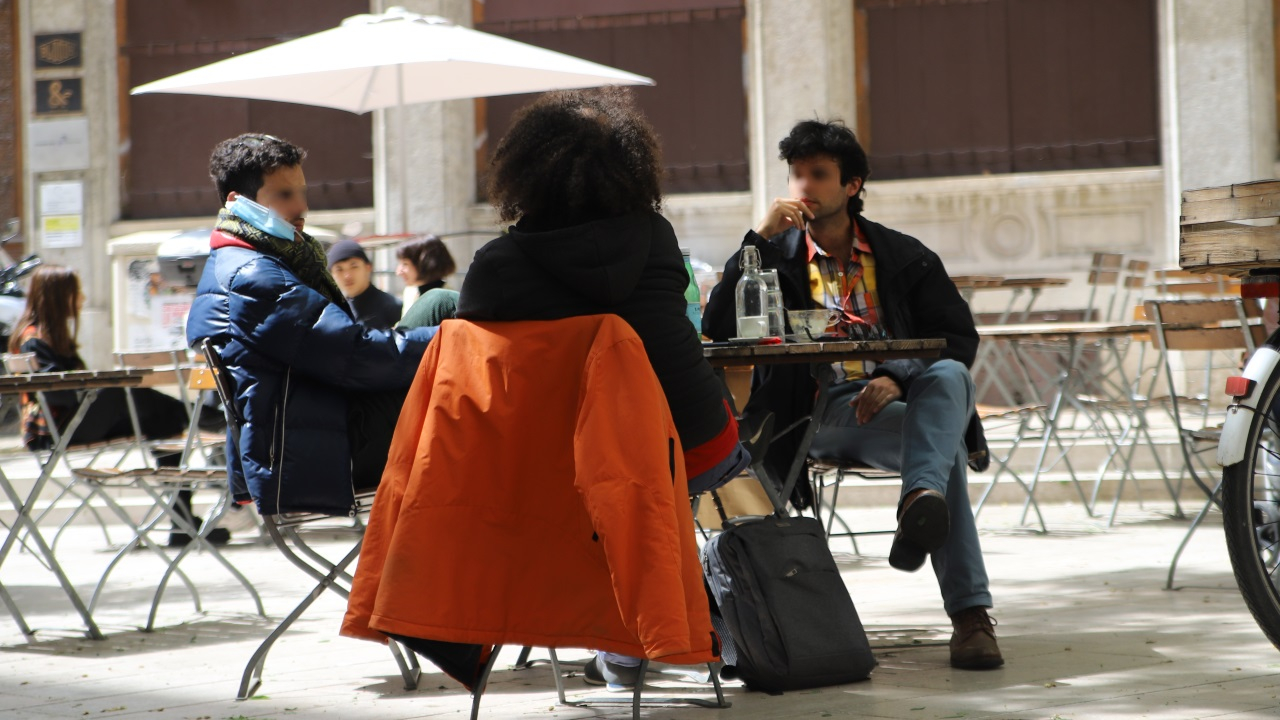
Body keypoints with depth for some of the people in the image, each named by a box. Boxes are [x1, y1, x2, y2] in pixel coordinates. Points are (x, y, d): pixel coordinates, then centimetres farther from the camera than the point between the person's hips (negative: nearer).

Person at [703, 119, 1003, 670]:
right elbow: (718, 330, -3)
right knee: (946, 451, -33)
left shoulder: (902, 256, 16)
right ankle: (969, 613, -41)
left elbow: (959, 336, 6)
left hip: (904, 397, 2)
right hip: (820, 414, -2)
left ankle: (922, 499, -61)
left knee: (948, 376, -36)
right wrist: (758, 240, -8)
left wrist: (897, 379, -14)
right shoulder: (777, 256, 14)